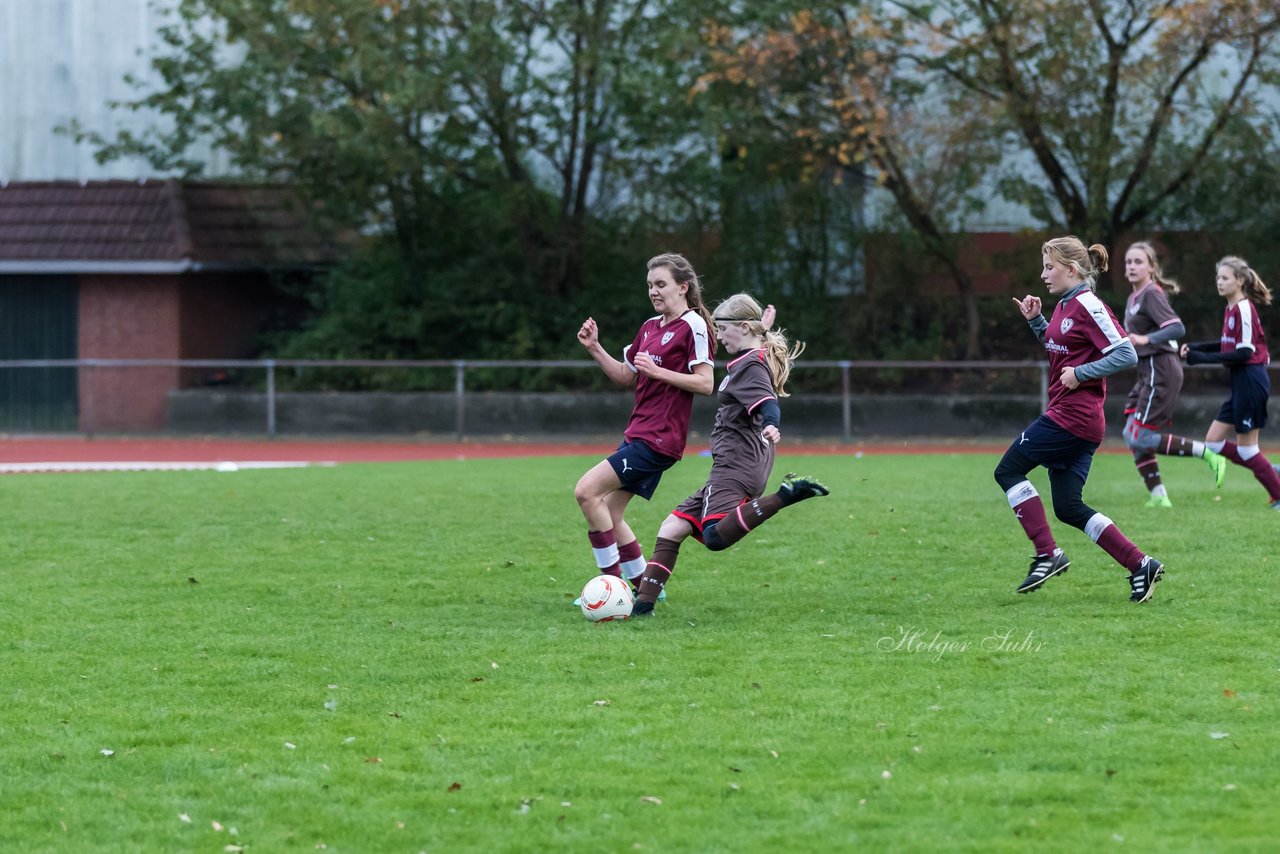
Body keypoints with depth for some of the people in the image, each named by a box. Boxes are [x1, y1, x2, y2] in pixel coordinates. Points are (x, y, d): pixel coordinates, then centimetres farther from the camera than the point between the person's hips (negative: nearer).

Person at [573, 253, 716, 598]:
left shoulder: (693, 326, -10)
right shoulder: (649, 327, 16)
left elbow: (705, 383, -15)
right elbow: (626, 376, 23)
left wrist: (657, 371, -20)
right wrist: (594, 349, 10)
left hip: (660, 439, -9)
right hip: (638, 433, 9)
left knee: (587, 491, -17)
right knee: (608, 513, 9)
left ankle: (613, 580, -10)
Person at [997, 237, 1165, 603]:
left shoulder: (1088, 307, -14)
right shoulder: (1065, 306, 14)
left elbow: (1126, 354, -19)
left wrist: (1080, 373, -19)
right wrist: (1035, 320, 17)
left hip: (1073, 417, -10)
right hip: (1067, 415, 10)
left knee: (1008, 470, -2)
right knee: (1068, 507, 7)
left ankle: (1048, 554, -3)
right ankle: (1141, 565, 5)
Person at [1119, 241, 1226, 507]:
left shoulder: (1152, 294, -12)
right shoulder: (1133, 298, 16)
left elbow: (1177, 328, -25)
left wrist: (1145, 339, -36)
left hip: (1161, 372, -9)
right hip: (1148, 372, 9)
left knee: (1140, 438, -13)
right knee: (1132, 437, 4)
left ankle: (1207, 454, -7)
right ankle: (1158, 496, 6)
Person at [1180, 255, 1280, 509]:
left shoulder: (1244, 309, -15)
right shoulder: (1231, 309, 12)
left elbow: (1244, 351, -20)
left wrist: (1203, 358, -19)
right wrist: (1195, 347, 6)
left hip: (1251, 381, -10)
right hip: (1240, 383, 10)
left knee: (1246, 448, -2)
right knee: (1213, 441, 9)